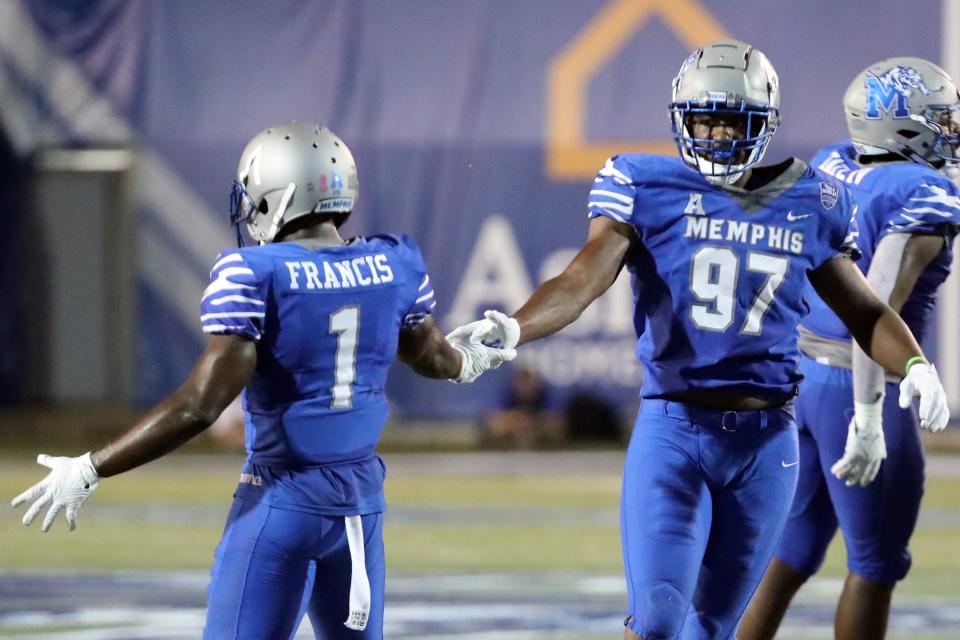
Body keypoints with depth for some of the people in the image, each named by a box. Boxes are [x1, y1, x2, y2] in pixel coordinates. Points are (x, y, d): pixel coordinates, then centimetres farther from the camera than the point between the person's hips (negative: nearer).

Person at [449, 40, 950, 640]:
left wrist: (915, 363, -5)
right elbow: (584, 279, -15)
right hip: (673, 429, -3)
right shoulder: (650, 189, -3)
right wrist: (514, 328, -34)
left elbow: (864, 311, 15)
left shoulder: (809, 206, 7)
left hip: (766, 440, 3)